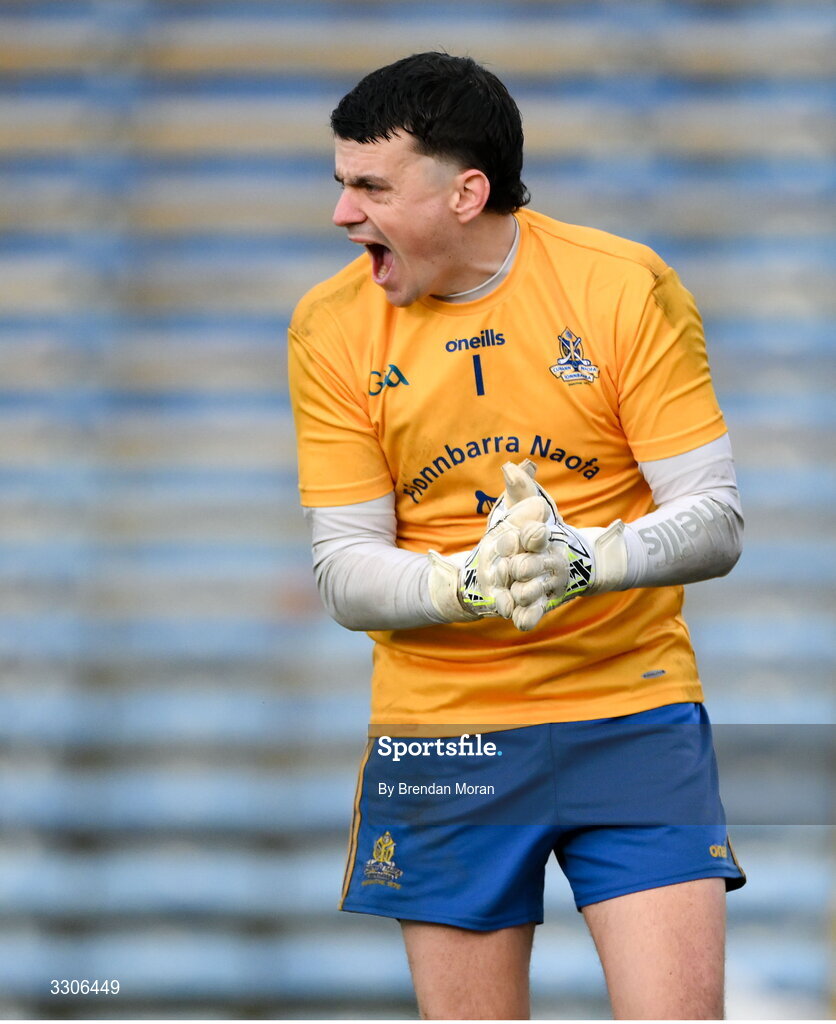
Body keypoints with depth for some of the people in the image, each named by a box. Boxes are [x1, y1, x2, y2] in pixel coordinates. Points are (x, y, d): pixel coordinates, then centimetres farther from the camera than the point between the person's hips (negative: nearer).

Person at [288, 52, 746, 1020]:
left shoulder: (623, 286, -7)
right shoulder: (332, 325, -1)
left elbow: (715, 521, -8)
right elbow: (343, 571, -3)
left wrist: (581, 558, -28)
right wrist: (468, 582, -24)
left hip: (630, 712, -1)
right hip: (441, 733, 2)